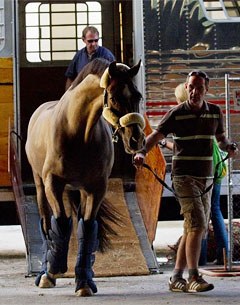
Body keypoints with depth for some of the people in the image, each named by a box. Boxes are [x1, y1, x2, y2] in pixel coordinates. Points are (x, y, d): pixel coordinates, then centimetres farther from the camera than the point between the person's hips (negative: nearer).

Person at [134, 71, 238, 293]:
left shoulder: (215, 112, 8)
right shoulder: (177, 114, -6)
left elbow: (220, 137, 20)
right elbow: (155, 136, -10)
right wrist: (142, 152, -28)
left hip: (206, 178, 6)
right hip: (184, 176, -6)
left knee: (193, 229, 7)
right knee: (197, 224, -17)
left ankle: (177, 278, 14)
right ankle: (193, 278, -14)